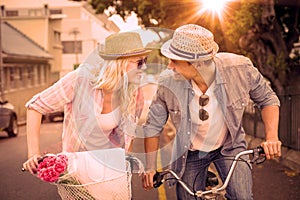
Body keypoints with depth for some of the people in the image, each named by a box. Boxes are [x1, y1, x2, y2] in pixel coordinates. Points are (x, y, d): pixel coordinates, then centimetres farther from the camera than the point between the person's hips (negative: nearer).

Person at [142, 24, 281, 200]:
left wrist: (272, 137, -23)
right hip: (190, 153, 1)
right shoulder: (168, 83, -24)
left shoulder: (239, 68, -26)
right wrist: (150, 168, -5)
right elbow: (153, 126, -7)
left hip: (229, 146, -1)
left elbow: (268, 98, -7)